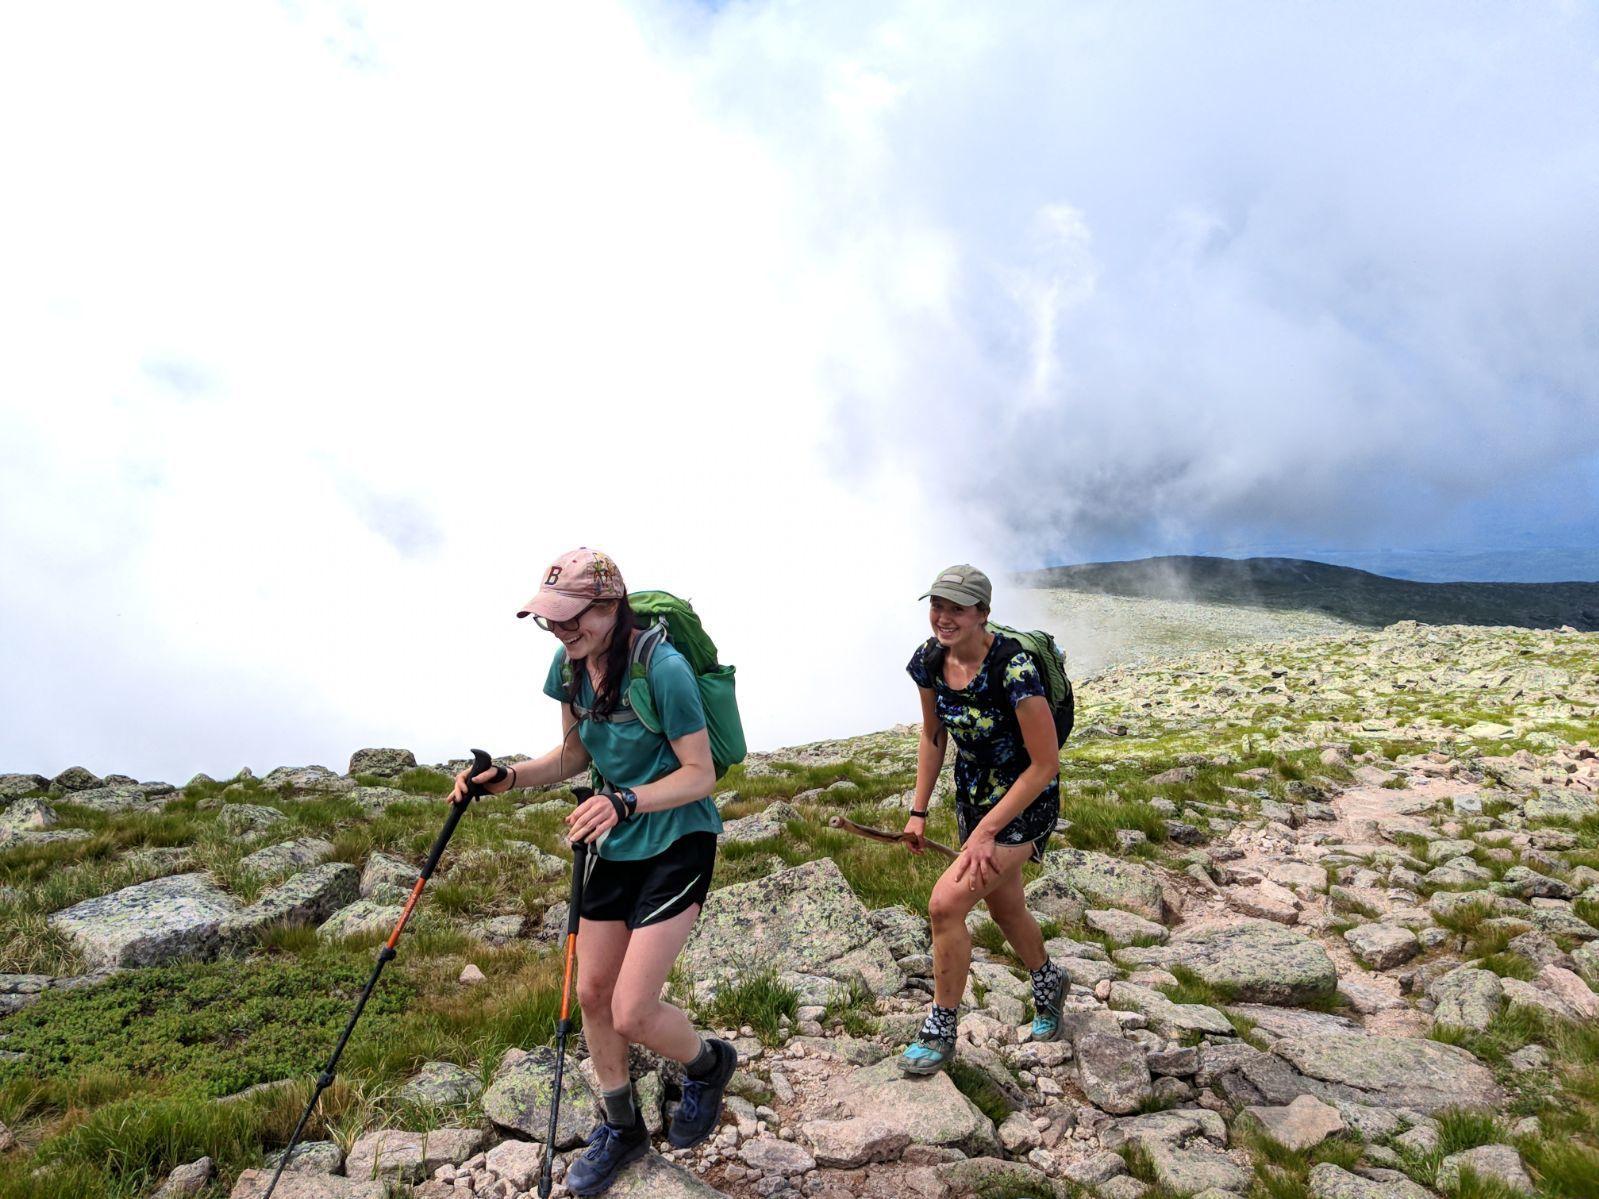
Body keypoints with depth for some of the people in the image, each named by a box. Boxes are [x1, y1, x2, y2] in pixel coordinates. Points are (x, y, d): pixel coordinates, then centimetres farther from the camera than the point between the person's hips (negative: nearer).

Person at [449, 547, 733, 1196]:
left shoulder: (662, 668, -25)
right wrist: (509, 777, -5)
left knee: (631, 1013, -9)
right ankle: (622, 1126, 36)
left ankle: (708, 1063, 25)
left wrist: (626, 800, -34)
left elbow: (700, 774, -20)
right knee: (592, 993, 12)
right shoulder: (570, 666, -3)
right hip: (614, 847, 7)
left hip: (677, 843, -7)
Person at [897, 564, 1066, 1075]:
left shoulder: (1013, 668, -29)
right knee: (1004, 906, 22)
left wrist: (987, 831, -21)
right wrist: (919, 811, 6)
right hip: (972, 797, 7)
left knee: (945, 903, -16)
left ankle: (941, 1030, 6)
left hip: (1026, 803, -7)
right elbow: (933, 735, 8)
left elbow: (1045, 763, -23)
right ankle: (1048, 981, 53)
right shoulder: (929, 661, -9)